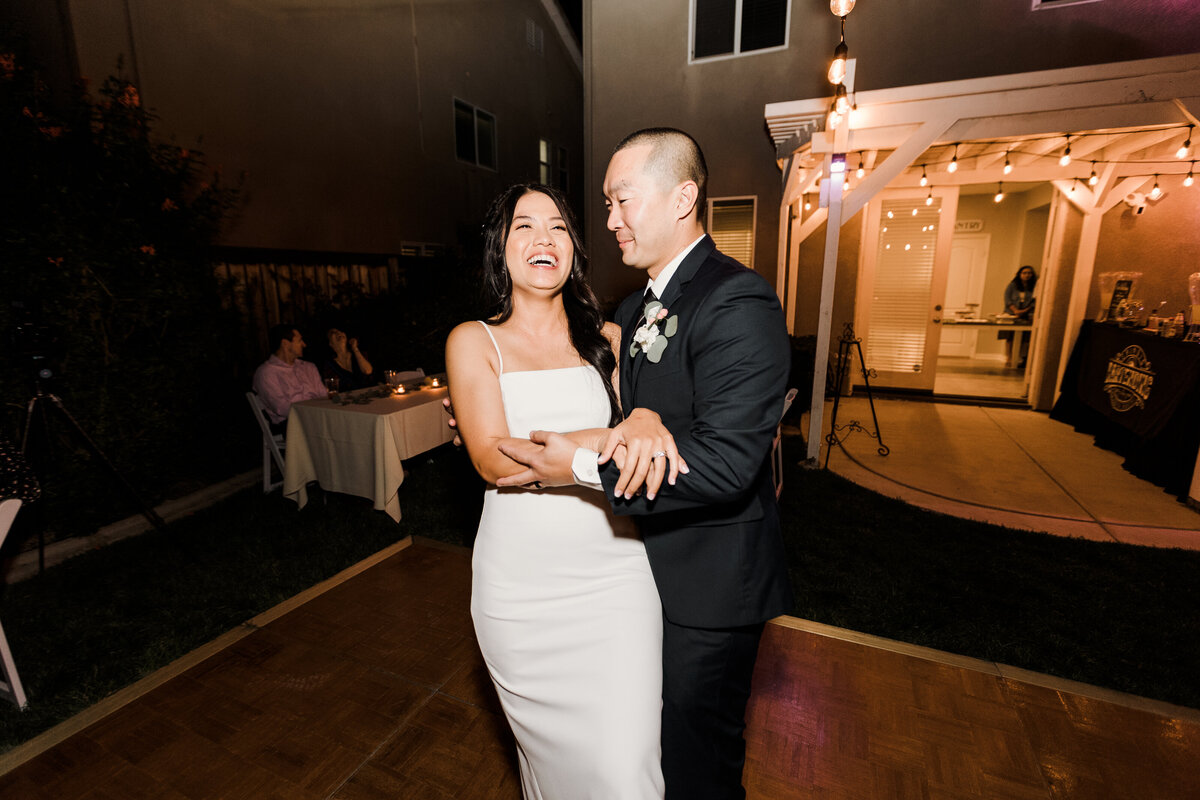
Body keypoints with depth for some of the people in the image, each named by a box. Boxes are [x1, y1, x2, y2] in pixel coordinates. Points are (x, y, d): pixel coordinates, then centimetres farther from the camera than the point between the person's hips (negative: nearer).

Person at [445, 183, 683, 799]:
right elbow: (494, 459, -12)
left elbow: (640, 414, 6)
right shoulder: (473, 342, -1)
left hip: (615, 576, 2)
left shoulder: (607, 338, 7)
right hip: (521, 590, -1)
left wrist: (646, 420, -18)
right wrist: (606, 437, -24)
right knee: (548, 748, 19)